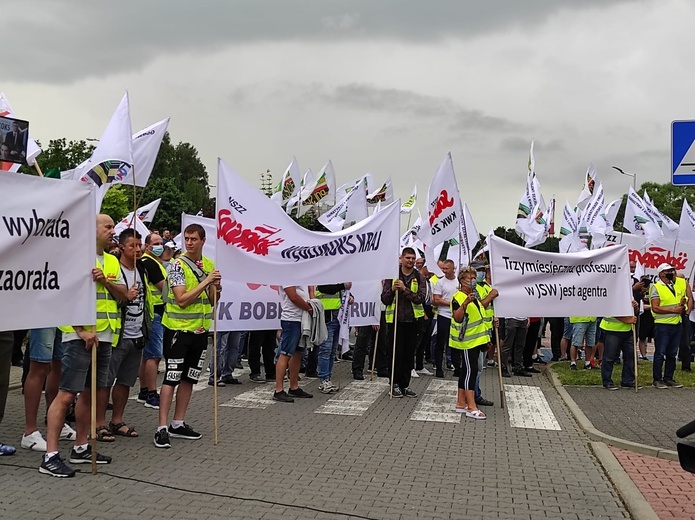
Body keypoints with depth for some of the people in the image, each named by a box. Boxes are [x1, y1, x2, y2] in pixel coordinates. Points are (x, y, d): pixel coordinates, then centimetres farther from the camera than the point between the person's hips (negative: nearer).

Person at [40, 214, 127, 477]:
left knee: (90, 391, 14)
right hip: (80, 336, -8)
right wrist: (82, 331, -20)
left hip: (104, 337, 8)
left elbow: (123, 295, 10)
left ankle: (80, 448, 24)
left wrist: (105, 281, -9)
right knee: (66, 394, -8)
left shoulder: (112, 261, 15)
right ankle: (50, 456, -4)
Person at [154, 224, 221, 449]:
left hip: (200, 329, 6)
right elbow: (182, 299, -19)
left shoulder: (209, 265, 9)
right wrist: (205, 281, -20)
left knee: (189, 378, 11)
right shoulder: (177, 265, -10)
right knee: (171, 378, -5)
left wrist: (217, 287, -7)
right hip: (178, 328, -6)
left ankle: (178, 423, 21)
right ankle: (162, 428, -2)